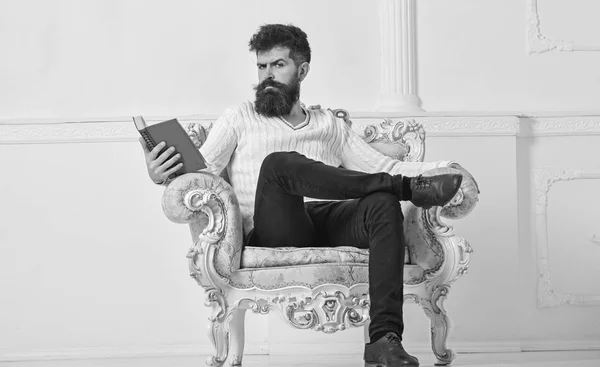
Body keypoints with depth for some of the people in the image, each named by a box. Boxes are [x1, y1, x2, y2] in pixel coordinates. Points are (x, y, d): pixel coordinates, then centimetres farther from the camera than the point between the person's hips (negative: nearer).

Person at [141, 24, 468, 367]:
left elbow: (382, 165, 21)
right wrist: (163, 174, -16)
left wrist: (440, 168, 5)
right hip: (274, 232, -2)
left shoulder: (330, 124, 28)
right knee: (280, 162, -34)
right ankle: (406, 187, -27)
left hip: (330, 223, 3)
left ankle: (384, 339, -39)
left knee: (383, 203, -31)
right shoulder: (240, 118, 21)